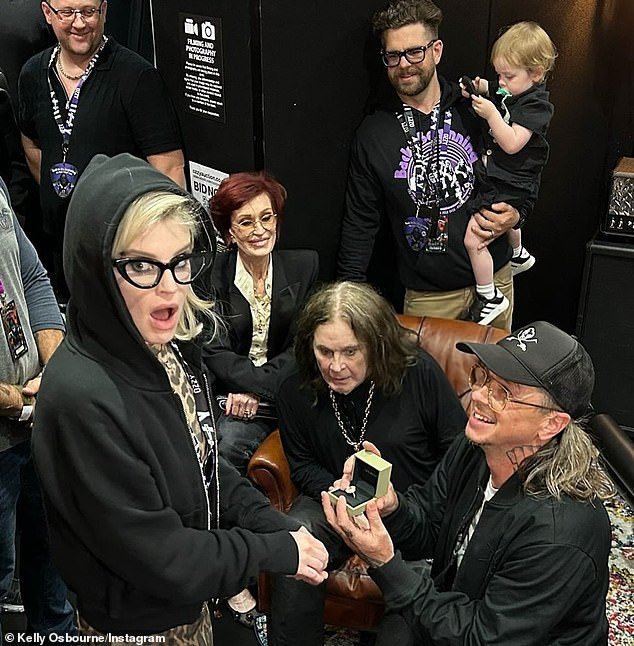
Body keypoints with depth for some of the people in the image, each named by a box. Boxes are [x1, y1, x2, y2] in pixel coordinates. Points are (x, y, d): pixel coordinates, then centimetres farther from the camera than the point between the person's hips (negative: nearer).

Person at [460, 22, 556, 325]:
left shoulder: (536, 105, -21)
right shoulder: (510, 92, 3)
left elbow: (512, 144, -29)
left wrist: (490, 113, -31)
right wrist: (482, 90, 2)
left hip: (511, 186, -10)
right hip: (496, 178, 10)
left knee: (473, 240, -15)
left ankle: (490, 298, -1)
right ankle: (519, 255, 68)